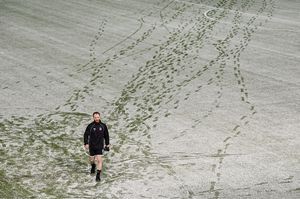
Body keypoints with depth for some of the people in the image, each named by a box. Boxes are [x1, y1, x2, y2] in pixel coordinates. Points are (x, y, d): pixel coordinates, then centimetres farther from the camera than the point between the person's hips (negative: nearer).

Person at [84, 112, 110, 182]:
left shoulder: (103, 126, -3)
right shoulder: (90, 126, -8)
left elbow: (106, 135, 9)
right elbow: (86, 135, -3)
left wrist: (107, 144, 12)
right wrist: (86, 143, -12)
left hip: (100, 146, 0)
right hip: (92, 146, 0)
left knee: (99, 160, -12)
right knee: (92, 160, 15)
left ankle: (98, 175, -10)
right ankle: (93, 167, 49)